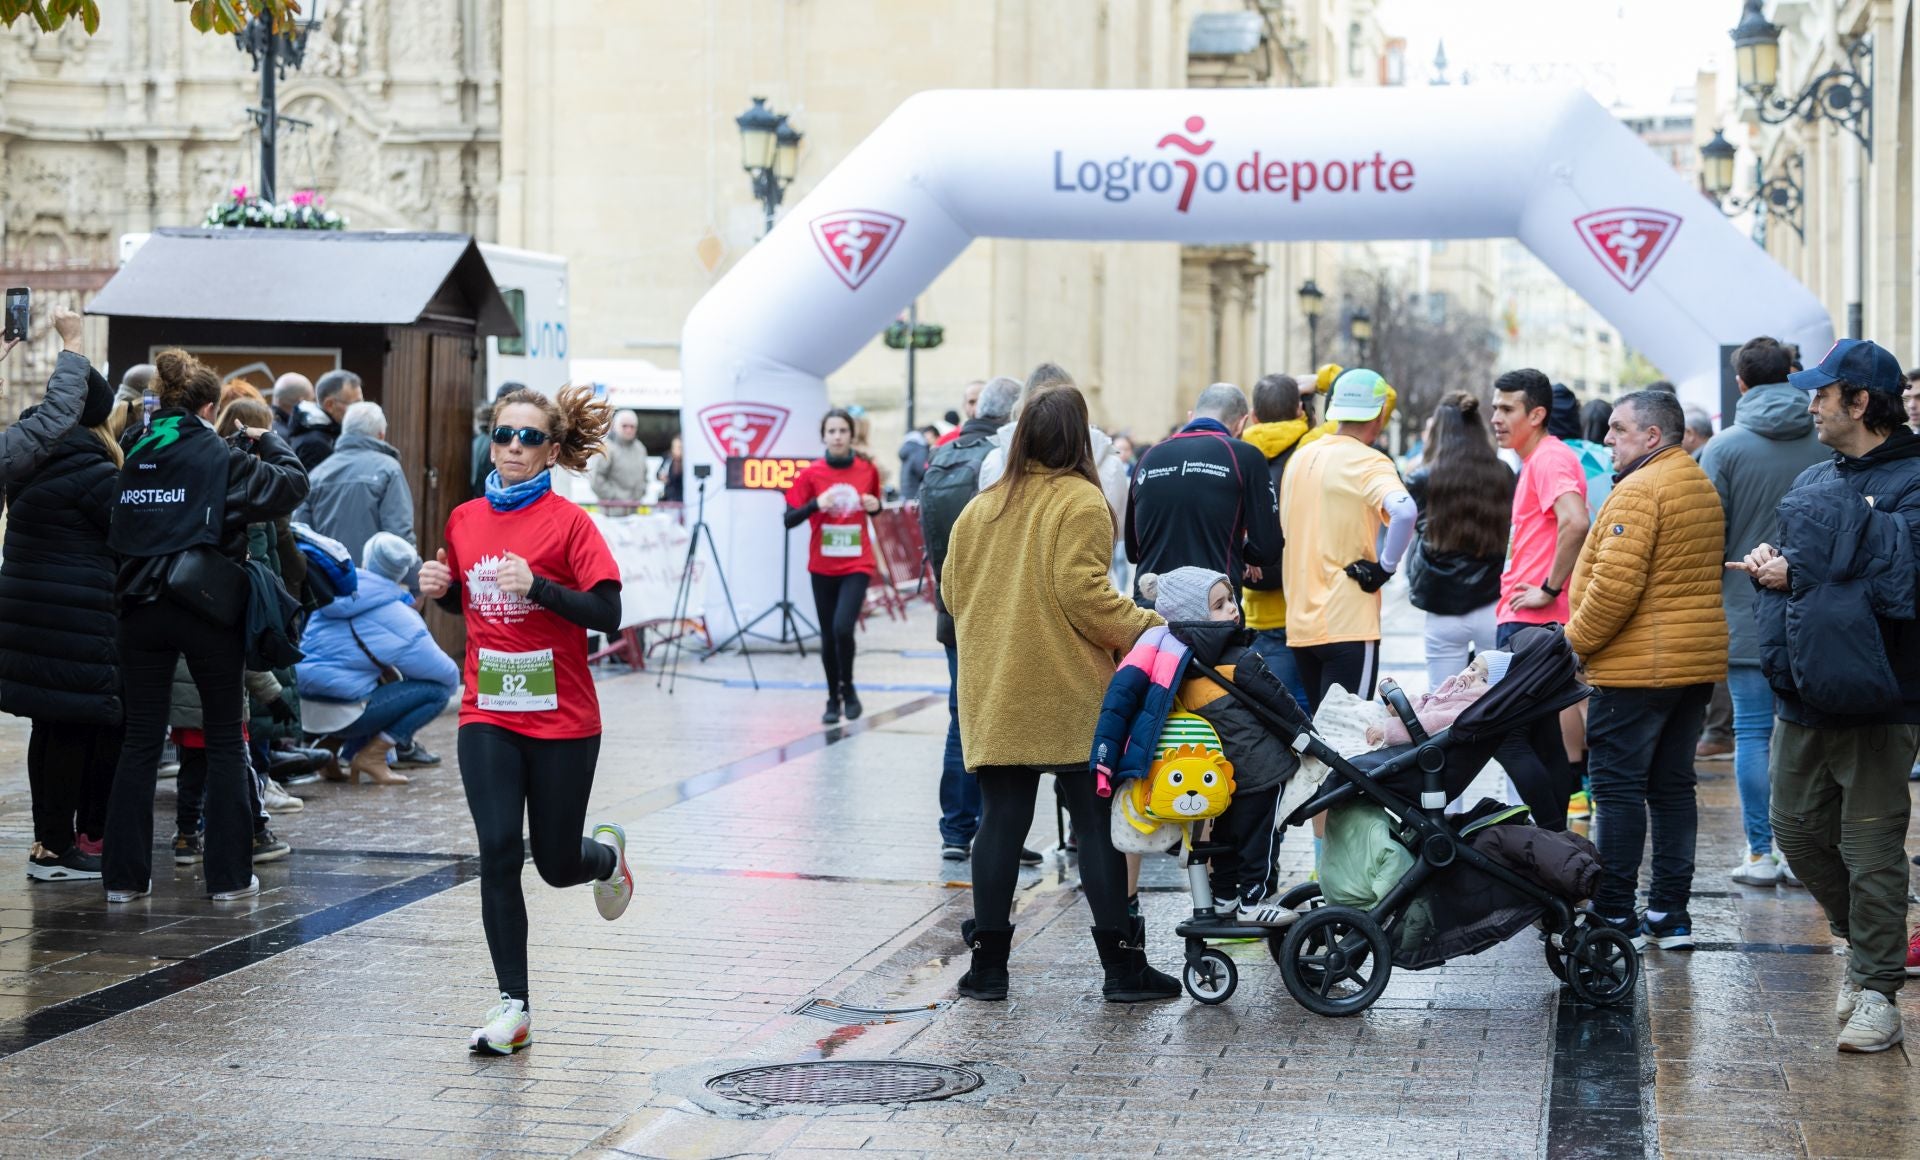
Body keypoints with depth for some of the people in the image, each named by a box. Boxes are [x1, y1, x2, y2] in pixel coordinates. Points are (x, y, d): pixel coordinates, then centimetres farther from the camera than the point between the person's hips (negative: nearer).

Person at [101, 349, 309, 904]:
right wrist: (266, 441, 10)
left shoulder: (137, 456, 7)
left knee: (140, 741, 8)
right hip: (206, 609, -4)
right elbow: (291, 484, -8)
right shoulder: (218, 457, -8)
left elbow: (122, 532, 16)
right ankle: (228, 874, 7)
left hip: (142, 609, 4)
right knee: (225, 743, 7)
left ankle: (123, 874, 6)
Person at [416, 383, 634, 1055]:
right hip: (487, 717, 3)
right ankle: (514, 1008, -3)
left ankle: (606, 855, 45)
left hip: (562, 721, -3)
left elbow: (607, 614, -14)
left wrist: (537, 585, -26)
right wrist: (440, 589, 0)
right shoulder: (465, 520, 6)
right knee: (498, 854, -9)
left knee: (558, 866, 7)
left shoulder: (568, 523, -9)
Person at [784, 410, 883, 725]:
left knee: (843, 627, -17)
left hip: (857, 564, -1)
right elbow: (789, 519, -6)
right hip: (823, 566, 1)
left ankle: (848, 688, 6)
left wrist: (875, 505, -7)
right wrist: (816, 504, -22)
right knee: (828, 636, 6)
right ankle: (833, 699, 22)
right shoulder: (811, 474, -5)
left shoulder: (867, 470, -1)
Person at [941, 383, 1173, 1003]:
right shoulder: (1080, 501, -7)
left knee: (1001, 821, 8)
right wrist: (1150, 629, -6)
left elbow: (952, 591, 13)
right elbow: (1083, 594, -16)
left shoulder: (981, 507, 9)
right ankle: (1122, 966, 4)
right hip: (1071, 697, -5)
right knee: (1097, 824, 1)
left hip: (994, 696, 5)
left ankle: (988, 964, 9)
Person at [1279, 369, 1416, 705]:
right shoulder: (1368, 463, -11)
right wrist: (1386, 566, -15)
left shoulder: (1301, 457, 11)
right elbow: (1404, 512, -29)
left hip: (1300, 624, 7)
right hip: (1348, 626, -7)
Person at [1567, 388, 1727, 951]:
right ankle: (1671, 913, 15)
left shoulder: (1639, 490, -15)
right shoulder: (1703, 486, 16)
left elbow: (1616, 582, -23)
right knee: (1673, 785, 12)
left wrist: (1576, 640, -10)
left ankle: (1616, 914, -2)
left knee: (1618, 786, -3)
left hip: (1638, 667, -9)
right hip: (1698, 663, 9)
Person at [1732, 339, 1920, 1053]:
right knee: (1797, 830, 13)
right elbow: (1787, 558, 24)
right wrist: (1768, 562, 0)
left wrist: (1799, 575, -18)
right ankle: (1862, 942, 33)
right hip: (1803, 694, 8)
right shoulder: (1815, 480, 15)